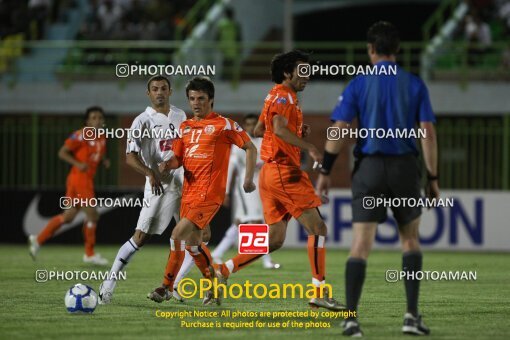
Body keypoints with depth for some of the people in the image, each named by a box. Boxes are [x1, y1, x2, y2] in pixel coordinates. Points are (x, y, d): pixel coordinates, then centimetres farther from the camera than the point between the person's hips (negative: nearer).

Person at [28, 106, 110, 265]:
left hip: (87, 179, 9)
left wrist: (104, 161, 4)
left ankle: (38, 239, 20)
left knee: (68, 216, 12)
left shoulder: (102, 138, 12)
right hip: (79, 179, -9)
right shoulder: (81, 135, -13)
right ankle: (89, 254, 3)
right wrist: (78, 164, -24)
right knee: (92, 214, -7)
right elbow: (62, 152, -11)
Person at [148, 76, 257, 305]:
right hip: (189, 192, 7)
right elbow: (178, 158, 16)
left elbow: (250, 148, 2)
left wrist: (248, 179, -5)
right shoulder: (185, 127, 15)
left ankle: (167, 285, -10)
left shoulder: (223, 125, -2)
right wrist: (168, 164, -7)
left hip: (209, 192, -7)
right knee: (192, 242, 11)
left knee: (178, 234, -18)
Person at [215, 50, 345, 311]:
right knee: (318, 229, -9)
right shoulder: (284, 95, -9)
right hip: (285, 171, -10)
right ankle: (320, 292, -11)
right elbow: (279, 128, -25)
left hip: (271, 172, 10)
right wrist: (309, 147, -29)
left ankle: (223, 270, 9)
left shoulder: (279, 96, 21)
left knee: (275, 239, 10)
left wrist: (299, 132, 15)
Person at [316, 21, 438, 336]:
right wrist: (433, 178, 4)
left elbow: (339, 131, -5)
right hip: (405, 167, 1)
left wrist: (325, 172, 2)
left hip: (369, 168, 0)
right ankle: (412, 315, 6)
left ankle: (351, 317, -9)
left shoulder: (358, 85, 0)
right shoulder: (415, 84, 2)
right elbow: (428, 133, -2)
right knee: (410, 240, 14)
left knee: (361, 244, -1)